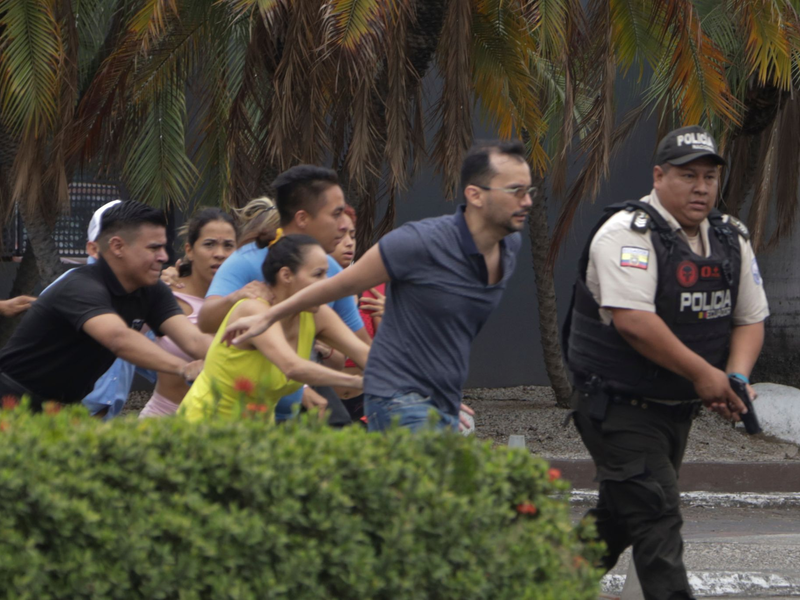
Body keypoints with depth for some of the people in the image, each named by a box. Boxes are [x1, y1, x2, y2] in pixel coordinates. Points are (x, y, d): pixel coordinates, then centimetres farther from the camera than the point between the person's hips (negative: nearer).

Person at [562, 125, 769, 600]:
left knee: (623, 510, 18)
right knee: (656, 514, -15)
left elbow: (751, 319, 12)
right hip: (619, 405, -8)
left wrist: (737, 377, -10)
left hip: (679, 409, 8)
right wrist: (702, 373, -23)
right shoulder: (628, 233, -17)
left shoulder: (732, 240, 7)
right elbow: (632, 320, -27)